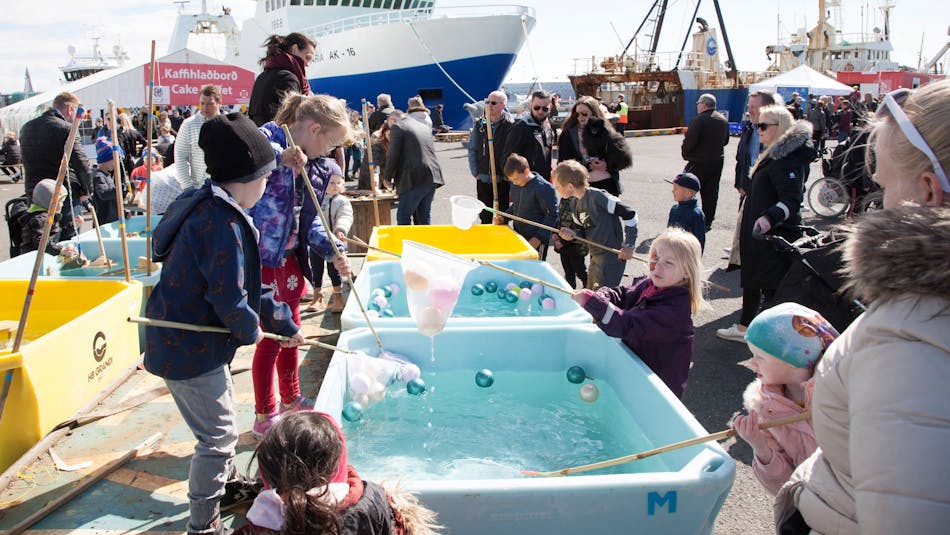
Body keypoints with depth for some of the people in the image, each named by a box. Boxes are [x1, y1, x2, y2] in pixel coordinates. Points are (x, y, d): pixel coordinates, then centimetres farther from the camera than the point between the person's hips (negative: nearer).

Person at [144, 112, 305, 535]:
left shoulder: (214, 210, 8)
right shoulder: (223, 224, -26)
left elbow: (248, 283, 14)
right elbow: (229, 299, -27)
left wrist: (284, 324, 16)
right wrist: (251, 330, -6)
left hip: (190, 337, 11)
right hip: (188, 348, -11)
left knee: (222, 420, 28)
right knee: (217, 436, 2)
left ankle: (228, 484, 49)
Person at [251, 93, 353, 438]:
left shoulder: (315, 167, 8)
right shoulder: (268, 138, -15)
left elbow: (311, 220, 11)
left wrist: (332, 252, -3)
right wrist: (280, 156, -42)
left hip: (289, 257, 8)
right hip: (261, 257, -8)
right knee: (271, 337, 1)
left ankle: (291, 400, 40)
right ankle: (264, 418, 18)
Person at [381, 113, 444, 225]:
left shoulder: (398, 127, -3)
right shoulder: (425, 127, 20)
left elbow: (393, 155, -8)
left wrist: (387, 177, 4)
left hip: (415, 179, -8)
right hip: (432, 177, 8)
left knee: (403, 218, -2)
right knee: (424, 217, 15)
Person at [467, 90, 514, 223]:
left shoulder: (510, 126, -7)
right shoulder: (480, 124, 4)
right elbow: (471, 149, 12)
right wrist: (475, 172, 4)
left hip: (503, 181, -3)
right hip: (483, 180, 4)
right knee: (485, 217, 12)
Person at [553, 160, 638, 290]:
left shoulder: (597, 196, -20)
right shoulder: (576, 203, 7)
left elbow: (629, 213, -20)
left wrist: (629, 246, -19)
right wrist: (573, 234, -8)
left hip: (612, 255, -9)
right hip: (595, 256, 9)